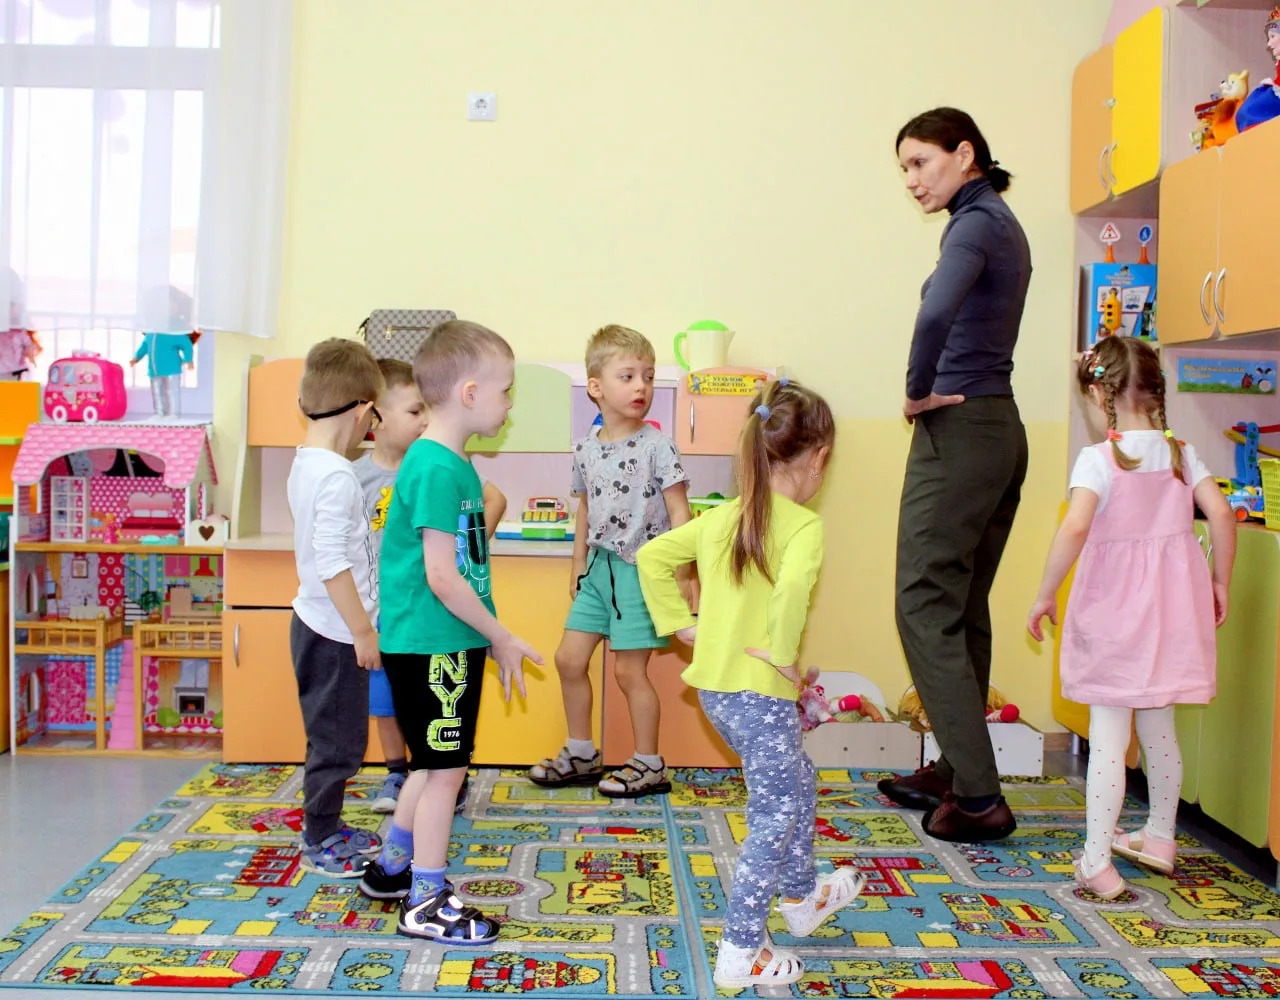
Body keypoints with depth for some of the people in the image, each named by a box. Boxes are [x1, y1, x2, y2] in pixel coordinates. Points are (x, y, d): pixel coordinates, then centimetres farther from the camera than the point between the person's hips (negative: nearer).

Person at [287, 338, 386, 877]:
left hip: (316, 624, 10)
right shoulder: (337, 477, -22)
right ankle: (320, 842, 15)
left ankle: (326, 826, 32)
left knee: (337, 735, 20)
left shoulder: (305, 464, 9)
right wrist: (363, 630, -20)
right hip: (335, 631, -10)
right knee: (336, 739, 3)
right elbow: (332, 563, -25)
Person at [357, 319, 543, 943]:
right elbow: (442, 577, -23)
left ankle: (392, 869, 37)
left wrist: (488, 638, 17)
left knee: (435, 765, 21)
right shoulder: (437, 470, -21)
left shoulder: (452, 464, 10)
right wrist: (500, 638, -13)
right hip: (431, 645, -10)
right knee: (445, 769, 2)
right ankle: (426, 904, 17)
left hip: (447, 641, 10)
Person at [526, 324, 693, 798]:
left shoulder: (656, 446, -12)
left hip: (640, 570, -6)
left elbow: (678, 513, -12)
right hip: (599, 567, 6)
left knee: (629, 670, 0)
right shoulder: (586, 449, 4)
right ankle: (581, 755, 26)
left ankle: (649, 766, 16)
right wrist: (579, 564, 18)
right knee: (569, 658, 9)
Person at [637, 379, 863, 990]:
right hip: (762, 693, -8)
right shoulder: (803, 525, -15)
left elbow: (652, 557, 9)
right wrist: (781, 653, -22)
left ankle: (803, 896, 46)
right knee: (775, 817, 6)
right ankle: (742, 952, 11)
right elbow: (792, 589, -35)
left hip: (714, 687, 8)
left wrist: (681, 624, 9)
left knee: (798, 785, 28)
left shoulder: (723, 518, 6)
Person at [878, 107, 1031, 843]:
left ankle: (978, 797, -5)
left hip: (960, 429, -10)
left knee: (926, 606, -6)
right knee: (963, 610, 14)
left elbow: (937, 313, -30)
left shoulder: (977, 223, -11)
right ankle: (956, 771, 23)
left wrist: (920, 391, -17)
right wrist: (938, 391, 3)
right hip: (1000, 428, 10)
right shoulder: (1003, 226, 19)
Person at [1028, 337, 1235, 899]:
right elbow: (1221, 515, -3)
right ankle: (1160, 838, 37)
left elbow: (1075, 527, -26)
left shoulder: (1099, 459, -14)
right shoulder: (1180, 454, 3)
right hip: (1169, 606, 6)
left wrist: (1044, 596, -18)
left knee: (1107, 739, -1)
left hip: (1113, 609, -6)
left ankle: (1097, 863, 1)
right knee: (1159, 730, 21)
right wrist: (1220, 584, 8)